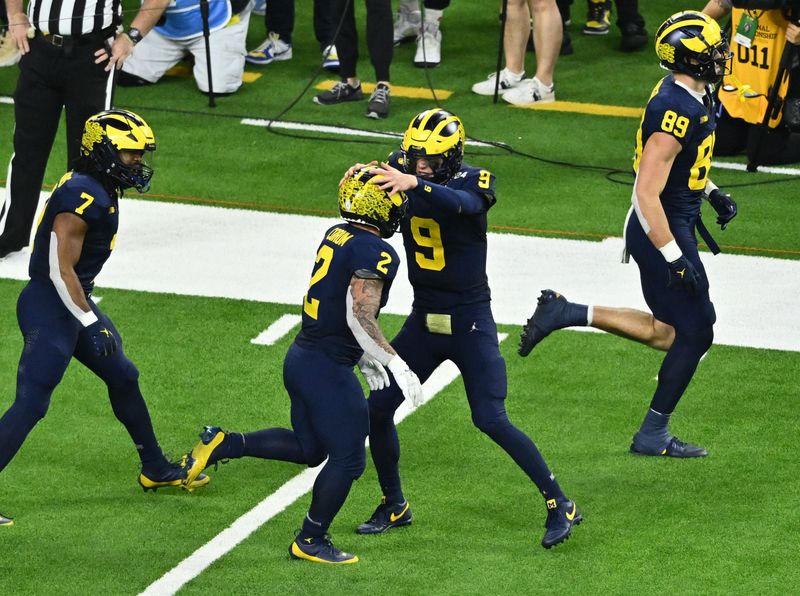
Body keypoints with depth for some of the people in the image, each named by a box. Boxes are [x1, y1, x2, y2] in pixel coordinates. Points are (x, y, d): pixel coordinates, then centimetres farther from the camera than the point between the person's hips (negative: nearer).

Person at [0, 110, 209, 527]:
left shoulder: (102, 191, 8)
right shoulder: (81, 196, -23)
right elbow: (60, 270, -23)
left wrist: (90, 315, 24)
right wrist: (92, 323, -20)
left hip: (73, 304, 11)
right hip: (48, 308, -11)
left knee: (122, 379, 21)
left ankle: (155, 470, 37)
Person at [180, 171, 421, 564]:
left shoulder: (336, 236, 9)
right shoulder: (375, 253, -18)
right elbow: (360, 317, -24)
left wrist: (365, 358, 21)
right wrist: (395, 364, -18)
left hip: (302, 356, 9)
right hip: (326, 368, -9)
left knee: (309, 449, 23)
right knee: (348, 459, 4)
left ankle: (222, 444, 14)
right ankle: (310, 542, 15)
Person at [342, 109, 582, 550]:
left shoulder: (473, 182, -15)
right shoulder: (401, 174, -2)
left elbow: (461, 204, -37)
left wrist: (415, 184, -53)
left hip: (470, 322, -5)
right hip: (423, 320, 5)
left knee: (492, 420, -10)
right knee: (377, 409, 2)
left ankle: (560, 506, 2)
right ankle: (394, 505, 22)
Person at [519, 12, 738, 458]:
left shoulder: (690, 93, 3)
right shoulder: (676, 112, -27)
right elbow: (646, 195, -28)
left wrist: (712, 192, 16)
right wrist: (674, 259, -25)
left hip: (675, 226, 10)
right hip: (663, 232, -10)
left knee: (671, 333, 17)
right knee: (695, 333, 3)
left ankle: (568, 314, 15)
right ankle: (654, 435, 15)